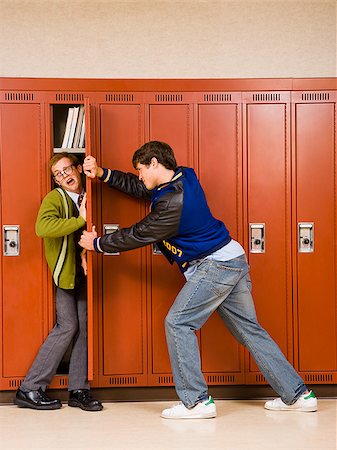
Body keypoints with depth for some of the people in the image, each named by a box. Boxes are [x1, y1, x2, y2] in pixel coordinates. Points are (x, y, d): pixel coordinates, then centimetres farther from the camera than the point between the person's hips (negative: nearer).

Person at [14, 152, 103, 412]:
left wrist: (87, 250, -5)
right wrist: (80, 220, -27)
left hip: (82, 271, 6)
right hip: (63, 271, -6)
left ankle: (78, 390, 11)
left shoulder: (88, 197, 10)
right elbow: (43, 227, -29)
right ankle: (30, 389, 0)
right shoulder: (54, 198, -9)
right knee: (67, 326, -9)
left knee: (84, 326, 3)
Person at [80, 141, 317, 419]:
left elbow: (139, 235, -13)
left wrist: (98, 244, -1)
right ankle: (298, 395, 16)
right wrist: (103, 174, 14)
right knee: (249, 330, 13)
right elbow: (140, 189, 21)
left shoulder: (174, 201, -21)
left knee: (178, 323, -6)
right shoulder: (183, 178, 8)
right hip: (233, 261, 10)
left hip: (215, 265, -10)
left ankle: (197, 401, -5)